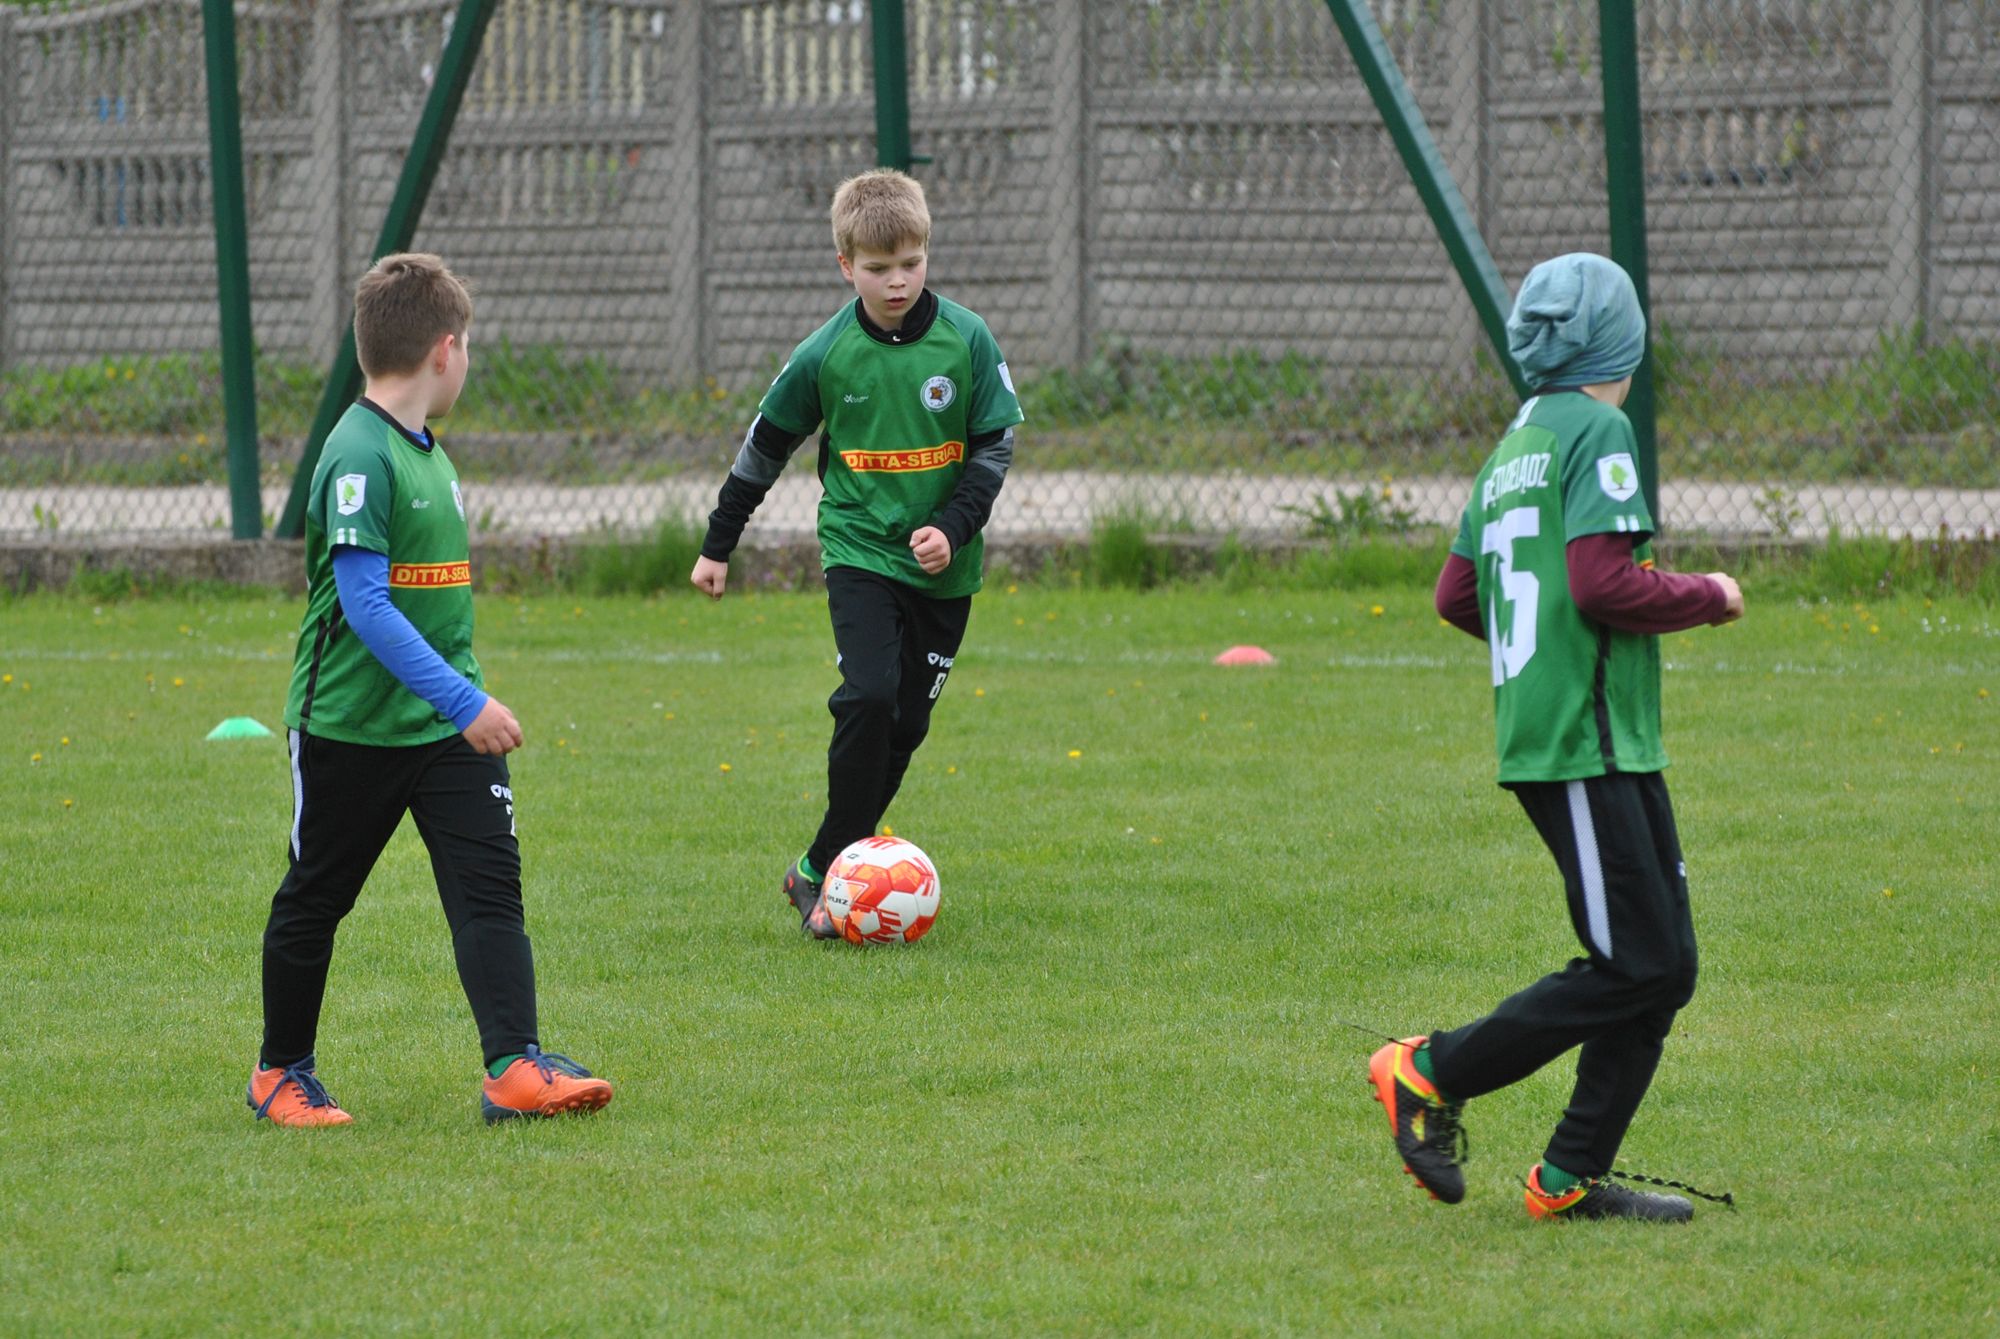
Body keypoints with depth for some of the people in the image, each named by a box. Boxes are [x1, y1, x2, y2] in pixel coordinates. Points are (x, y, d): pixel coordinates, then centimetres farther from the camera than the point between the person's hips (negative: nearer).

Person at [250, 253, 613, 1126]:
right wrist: (464, 702, -28)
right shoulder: (359, 456, -18)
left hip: (446, 726, 8)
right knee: (314, 899, 8)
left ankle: (515, 1068, -13)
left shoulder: (424, 451, 11)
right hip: (351, 725, -8)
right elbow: (365, 605, -25)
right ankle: (280, 1073, 22)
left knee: (490, 887, -6)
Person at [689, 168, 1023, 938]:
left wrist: (953, 529, -14)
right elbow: (765, 448, 6)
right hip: (859, 550, -2)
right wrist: (717, 547, 11)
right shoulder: (825, 356, -6)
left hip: (942, 565, 2)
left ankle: (821, 871, 17)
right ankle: (827, 872, -13)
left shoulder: (967, 341, -6)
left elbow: (995, 446, 0)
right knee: (869, 695, -21)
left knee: (907, 722, 4)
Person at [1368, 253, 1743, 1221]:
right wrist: (1710, 598, -5)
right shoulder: (1596, 430, -9)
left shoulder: (1515, 446, 17)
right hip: (1583, 747, -9)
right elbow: (1604, 582, -20)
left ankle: (1571, 1177, 8)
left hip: (1612, 749, 9)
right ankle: (1433, 1073, -2)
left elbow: (1457, 596, 19)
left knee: (1664, 967, 7)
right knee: (1633, 968, -9)